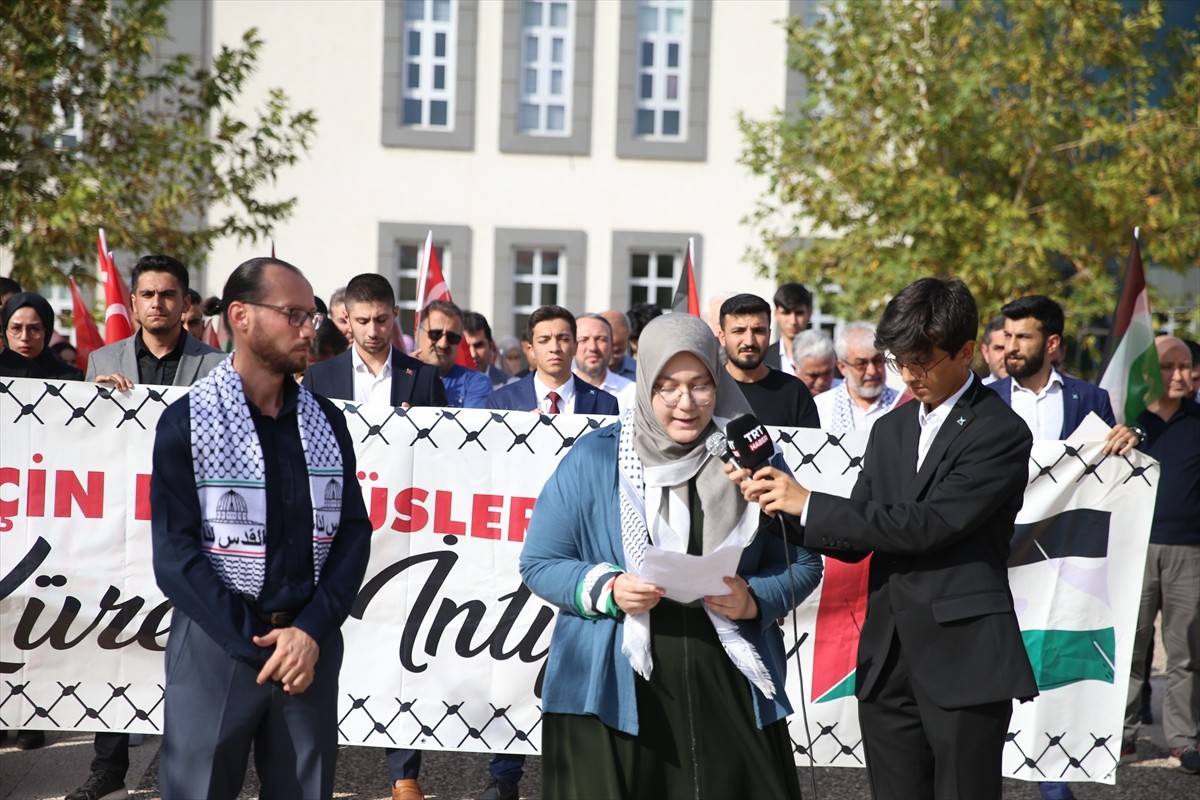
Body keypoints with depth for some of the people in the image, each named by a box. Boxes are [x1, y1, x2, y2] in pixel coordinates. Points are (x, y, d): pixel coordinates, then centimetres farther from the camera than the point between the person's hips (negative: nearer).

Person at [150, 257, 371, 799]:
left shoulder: (326, 422, 9)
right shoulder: (187, 422, -4)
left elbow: (352, 532, 5)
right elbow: (175, 552, -9)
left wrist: (312, 630, -10)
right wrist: (255, 643, -13)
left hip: (311, 644, 4)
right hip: (216, 644, -3)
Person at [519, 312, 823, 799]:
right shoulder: (594, 460, 0)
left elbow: (802, 562, 7)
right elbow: (540, 563, 2)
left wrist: (754, 601, -13)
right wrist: (608, 591, -15)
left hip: (731, 692, 1)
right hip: (611, 692, -1)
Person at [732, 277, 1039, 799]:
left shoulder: (1001, 433, -7)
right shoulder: (889, 431, 16)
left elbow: (929, 523, -18)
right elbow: (855, 541, 15)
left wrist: (809, 504, -15)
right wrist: (779, 504, -3)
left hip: (964, 664, -6)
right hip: (887, 663, 6)